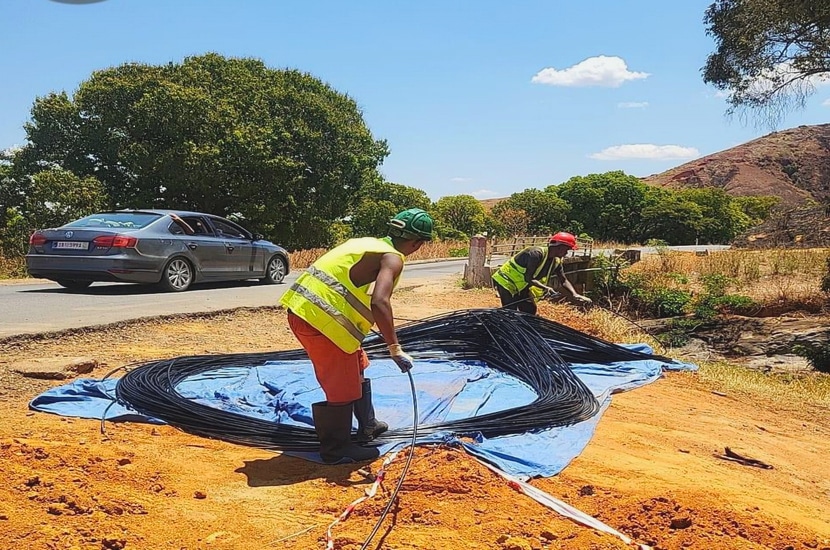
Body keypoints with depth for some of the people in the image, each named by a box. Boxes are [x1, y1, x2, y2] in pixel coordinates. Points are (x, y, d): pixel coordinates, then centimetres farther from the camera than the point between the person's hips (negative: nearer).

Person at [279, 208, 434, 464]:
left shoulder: (369, 242, 16)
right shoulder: (393, 258, -10)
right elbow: (379, 303, -27)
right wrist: (395, 349, -21)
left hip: (303, 308, 10)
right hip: (321, 320, -10)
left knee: (357, 369, 25)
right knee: (342, 386, 6)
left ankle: (367, 426, 40)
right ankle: (336, 450, 22)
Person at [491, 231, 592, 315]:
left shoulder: (556, 262, -2)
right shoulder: (537, 253, -29)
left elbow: (564, 281, 1)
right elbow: (529, 278, -33)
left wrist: (575, 295, -14)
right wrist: (545, 288, -41)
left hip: (521, 286, 9)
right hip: (506, 282, -9)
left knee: (530, 311, 7)